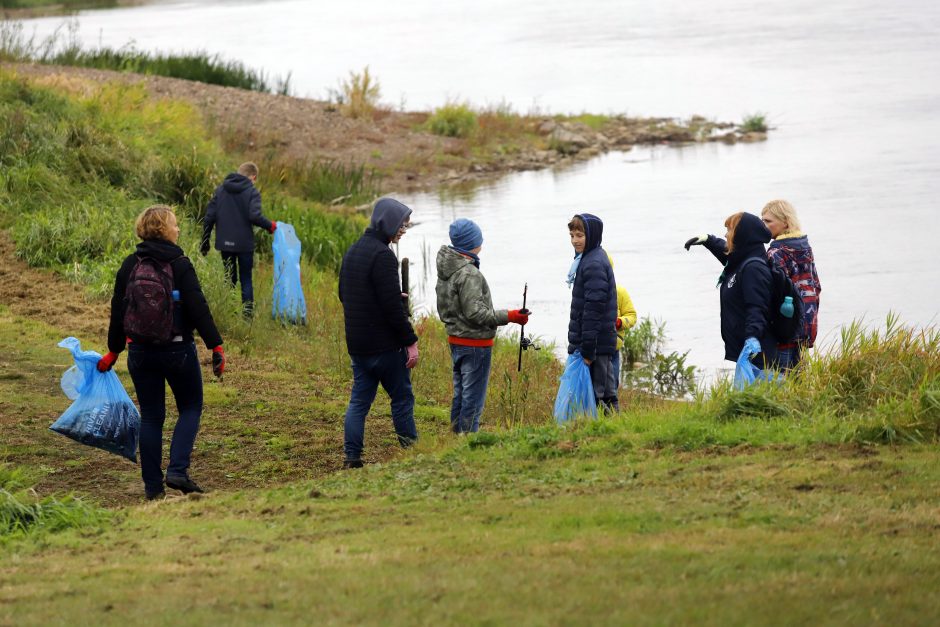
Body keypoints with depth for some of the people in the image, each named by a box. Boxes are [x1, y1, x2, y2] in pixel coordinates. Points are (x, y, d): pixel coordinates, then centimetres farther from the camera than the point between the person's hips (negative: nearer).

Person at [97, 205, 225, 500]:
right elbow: (198, 308, -13)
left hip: (140, 351, 4)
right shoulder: (179, 264, -9)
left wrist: (113, 351, 19)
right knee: (190, 408, 11)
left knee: (151, 417, 10)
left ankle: (152, 484, 10)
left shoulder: (129, 266, 4)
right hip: (178, 350, -4)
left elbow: (118, 310, 9)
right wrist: (216, 346, -10)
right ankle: (177, 470, -6)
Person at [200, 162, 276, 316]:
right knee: (246, 280, 7)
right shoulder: (252, 192, -7)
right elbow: (255, 216, -22)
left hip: (225, 244, 3)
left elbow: (209, 217, 4)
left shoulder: (220, 190, 6)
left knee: (229, 279, 14)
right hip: (244, 244, -3)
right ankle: (248, 313, 0)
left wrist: (205, 243, 9)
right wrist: (270, 225, -4)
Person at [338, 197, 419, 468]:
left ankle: (352, 456, 4)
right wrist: (410, 341, -15)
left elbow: (343, 295, 20)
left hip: (356, 343, 8)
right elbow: (393, 305, -21)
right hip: (385, 344, -8)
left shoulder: (352, 252, 11)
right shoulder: (382, 255, -18)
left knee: (359, 400, 9)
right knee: (402, 398, 4)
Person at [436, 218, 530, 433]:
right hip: (475, 343, -9)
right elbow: (475, 312, -22)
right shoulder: (469, 274, -21)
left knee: (460, 397, 17)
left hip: (456, 341, 9)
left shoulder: (445, 270, 8)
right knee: (473, 399, -4)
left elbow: (443, 309, 14)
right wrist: (509, 316, -19)